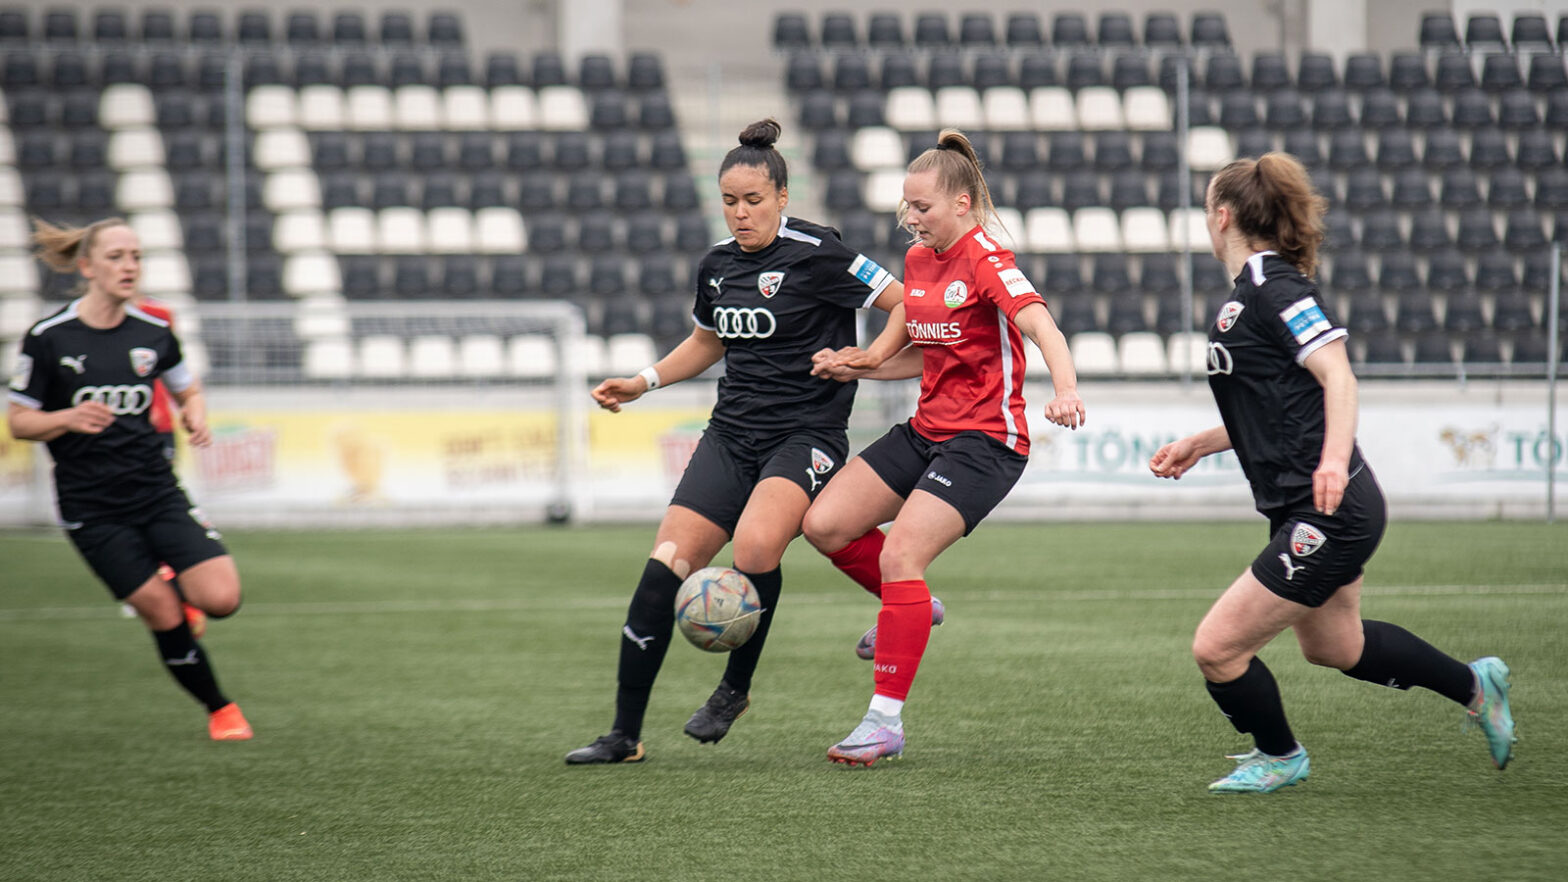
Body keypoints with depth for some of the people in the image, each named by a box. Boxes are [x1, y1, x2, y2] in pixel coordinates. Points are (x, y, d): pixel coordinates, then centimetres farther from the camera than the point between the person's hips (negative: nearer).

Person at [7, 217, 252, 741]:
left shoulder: (153, 334, 3)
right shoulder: (48, 339, -7)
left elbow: (188, 391, 19)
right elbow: (18, 421, -2)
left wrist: (195, 418, -3)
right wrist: (69, 418, -21)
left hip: (157, 491, 3)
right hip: (91, 508, -3)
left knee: (221, 599, -14)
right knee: (162, 615, -8)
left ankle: (174, 583, 21)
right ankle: (219, 708, 13)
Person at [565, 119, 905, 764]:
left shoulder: (814, 254, -10)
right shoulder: (716, 265, 11)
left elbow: (904, 303, -6)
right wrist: (644, 382, 19)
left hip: (806, 435, -6)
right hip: (732, 434, 6)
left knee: (754, 545, -33)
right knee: (665, 564, -8)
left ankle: (735, 687, -8)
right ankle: (625, 735, -1)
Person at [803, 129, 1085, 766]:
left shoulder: (985, 260, -14)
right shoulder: (917, 259, 11)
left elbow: (1041, 328, -29)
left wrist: (1066, 390, -47)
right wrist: (857, 367, 9)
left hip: (984, 441, -8)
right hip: (926, 429, 8)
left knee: (899, 556, -20)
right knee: (824, 525, -3)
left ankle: (886, 722, -14)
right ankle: (907, 607, 23)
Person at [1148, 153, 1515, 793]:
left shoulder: (1272, 286, -15)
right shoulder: (1248, 294, 14)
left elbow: (1337, 376, -25)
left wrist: (1334, 460, -38)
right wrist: (1198, 444, 21)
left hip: (1329, 513, -11)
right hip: (1314, 516, 11)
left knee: (1216, 648, -6)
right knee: (1334, 646, 28)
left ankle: (1279, 758, 18)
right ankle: (1474, 685, 43)